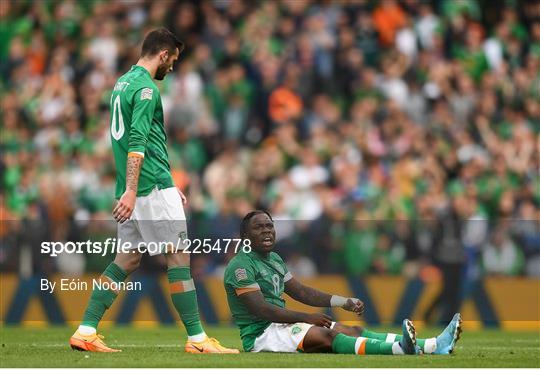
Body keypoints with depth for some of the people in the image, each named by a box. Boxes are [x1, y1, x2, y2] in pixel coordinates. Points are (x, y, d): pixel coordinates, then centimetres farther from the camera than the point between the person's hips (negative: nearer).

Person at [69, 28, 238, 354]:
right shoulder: (146, 88, -12)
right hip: (154, 187, -9)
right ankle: (197, 338, -3)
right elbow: (137, 142, -22)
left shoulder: (123, 83, 19)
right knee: (179, 255, -4)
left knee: (128, 259, 10)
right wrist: (131, 191, -29)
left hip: (137, 188, 9)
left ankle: (86, 330, 5)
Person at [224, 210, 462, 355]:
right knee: (324, 335, -31)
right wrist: (307, 318, -19)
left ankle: (435, 346, -19)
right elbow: (262, 310, -20)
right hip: (261, 335, -9)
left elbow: (301, 292, 21)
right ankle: (398, 349, -52)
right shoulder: (241, 266, -12)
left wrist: (345, 302, 11)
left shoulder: (274, 260, 18)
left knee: (354, 332, -6)